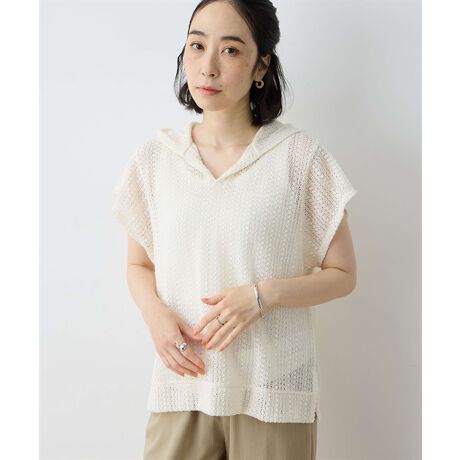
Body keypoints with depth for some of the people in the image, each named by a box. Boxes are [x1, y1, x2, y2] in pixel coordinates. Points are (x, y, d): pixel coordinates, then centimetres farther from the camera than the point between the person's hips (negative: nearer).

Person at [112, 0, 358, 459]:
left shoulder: (301, 155, -8)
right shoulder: (155, 155, 0)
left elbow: (342, 275, -2)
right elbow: (138, 265, 10)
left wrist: (263, 293, -18)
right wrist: (154, 311, -10)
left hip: (274, 394, -1)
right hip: (181, 384, 2)